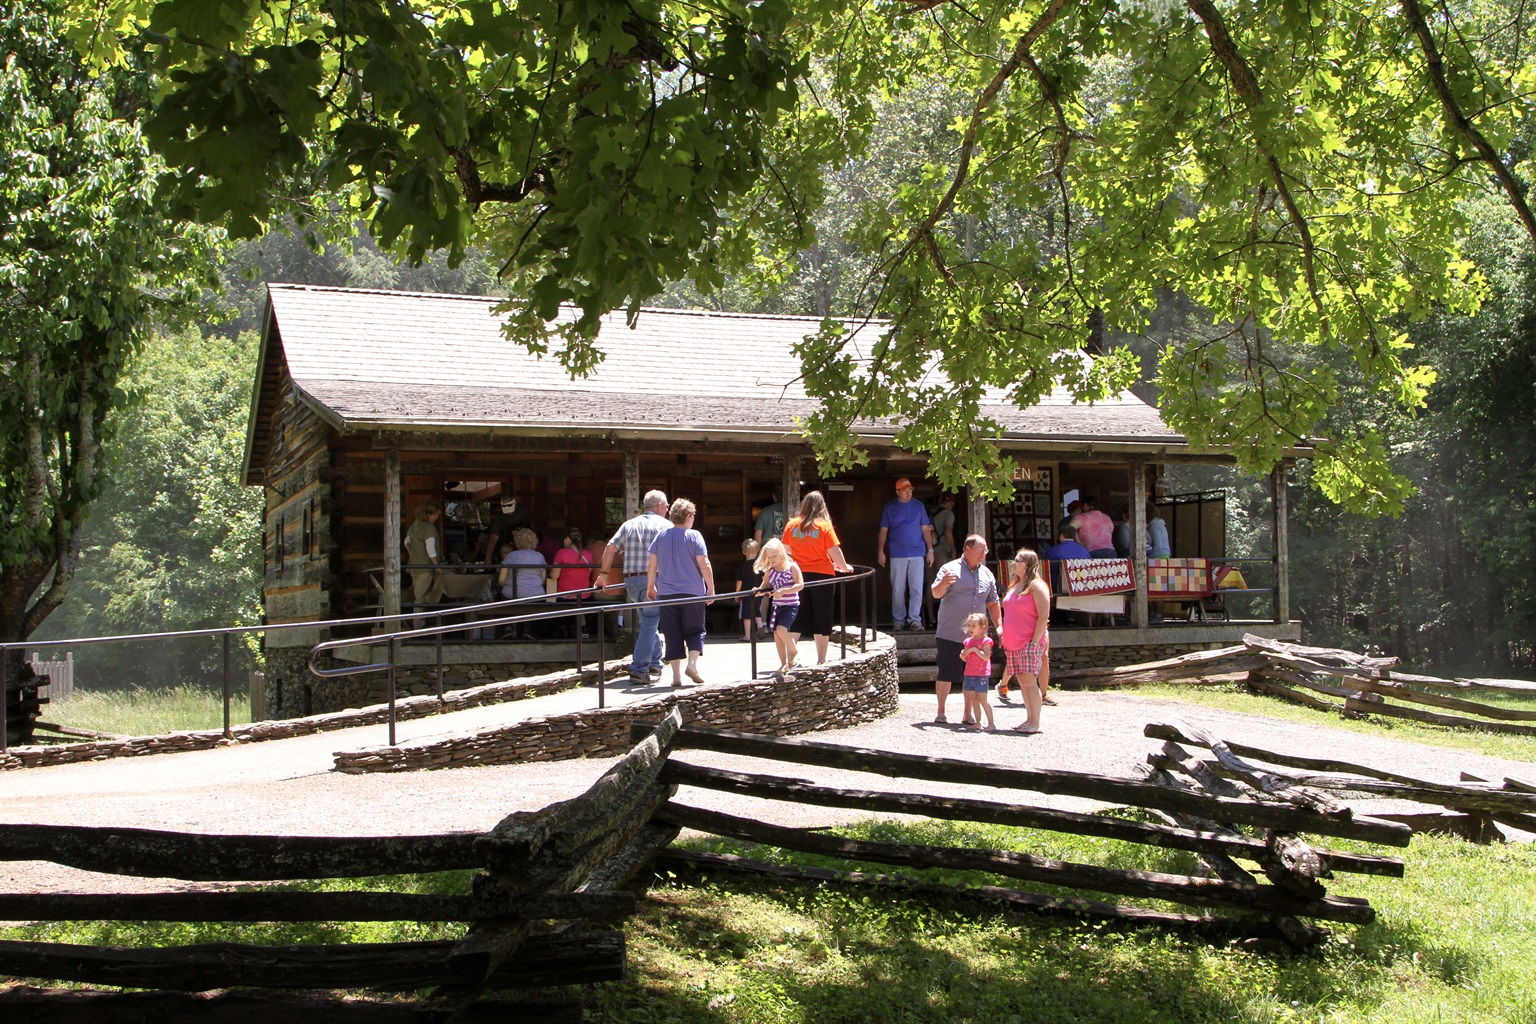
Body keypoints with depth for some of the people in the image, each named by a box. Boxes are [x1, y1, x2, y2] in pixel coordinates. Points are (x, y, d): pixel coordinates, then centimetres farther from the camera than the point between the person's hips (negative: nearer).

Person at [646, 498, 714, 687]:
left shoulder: (661, 536, 6)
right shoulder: (694, 536, -4)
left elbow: (652, 565, 9)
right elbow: (704, 565, -8)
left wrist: (650, 587, 20)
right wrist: (711, 588, -1)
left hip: (666, 593, 3)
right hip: (692, 592, -3)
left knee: (672, 634, 6)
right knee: (695, 630, 11)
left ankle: (676, 675, 4)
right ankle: (693, 664, -7)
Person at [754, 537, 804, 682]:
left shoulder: (792, 567, -7)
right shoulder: (770, 571, 7)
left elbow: (800, 584, -13)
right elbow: (765, 587, 6)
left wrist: (783, 591, -22)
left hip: (791, 605, -6)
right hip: (777, 606, 6)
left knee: (781, 629, -22)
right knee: (777, 634, 5)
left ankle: (795, 652, 2)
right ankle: (784, 665, 15)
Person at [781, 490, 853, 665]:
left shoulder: (791, 525, 0)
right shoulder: (824, 526, -9)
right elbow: (835, 552, -9)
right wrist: (844, 567, 7)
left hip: (799, 575, 3)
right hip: (821, 575, -3)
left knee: (797, 618, 10)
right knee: (822, 618, 6)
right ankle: (821, 660, 10)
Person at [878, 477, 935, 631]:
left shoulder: (918, 506, 7)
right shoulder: (890, 507, 5)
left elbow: (925, 529, 8)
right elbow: (883, 531, 7)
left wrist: (930, 550, 2)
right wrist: (880, 550, -1)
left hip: (917, 554, 0)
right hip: (897, 555, 0)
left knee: (917, 588, -4)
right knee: (898, 590, 3)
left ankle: (914, 619, 1)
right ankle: (899, 620, 11)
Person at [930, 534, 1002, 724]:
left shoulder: (987, 574, 12)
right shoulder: (951, 569, -4)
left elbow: (993, 604, 19)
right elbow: (936, 594, -13)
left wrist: (999, 626, 11)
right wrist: (944, 583, -34)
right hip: (950, 635, -4)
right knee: (946, 675, 0)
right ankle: (940, 713, 11)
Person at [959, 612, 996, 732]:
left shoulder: (986, 641, -8)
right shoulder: (968, 641, 12)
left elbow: (986, 657, -20)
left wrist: (975, 649, -23)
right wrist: (963, 655, -2)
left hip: (981, 675, -7)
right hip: (969, 675, 7)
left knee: (983, 699, -7)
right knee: (973, 699, 8)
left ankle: (991, 723, -3)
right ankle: (977, 723, 14)